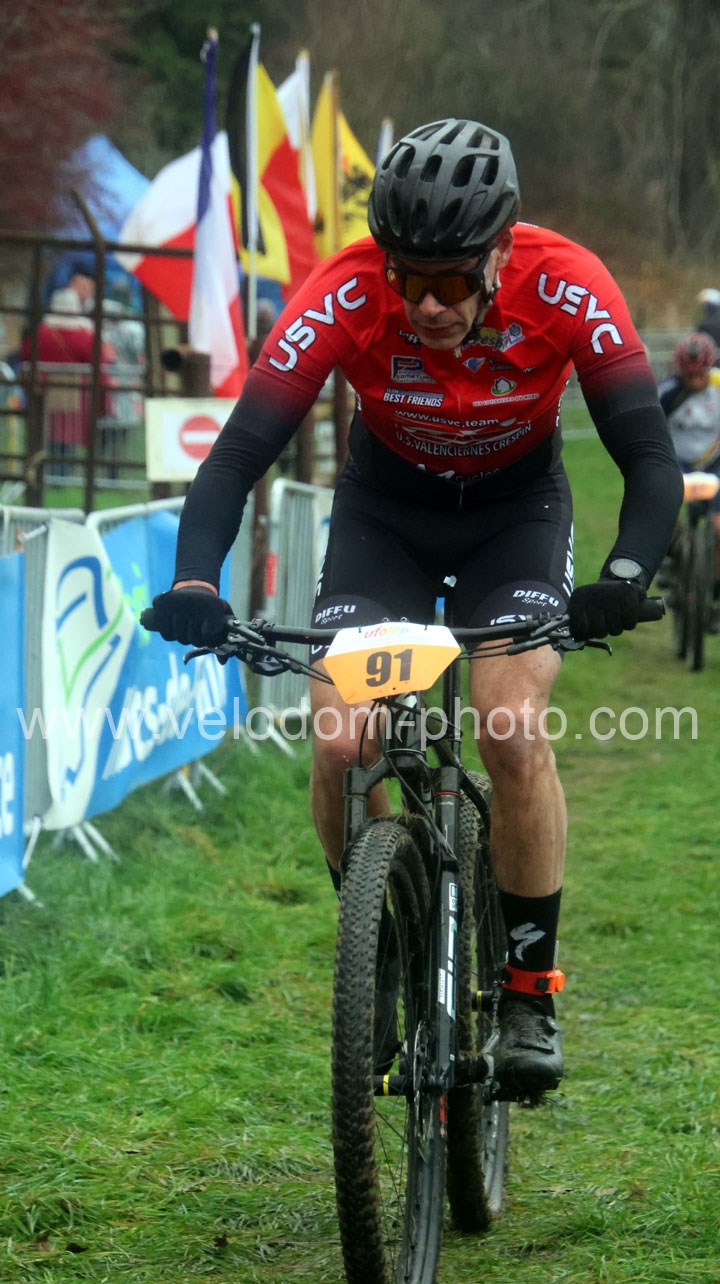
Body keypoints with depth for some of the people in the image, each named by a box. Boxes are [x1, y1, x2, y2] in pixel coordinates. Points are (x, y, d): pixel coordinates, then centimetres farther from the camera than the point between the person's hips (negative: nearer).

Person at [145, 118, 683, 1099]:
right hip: (386, 507, 1)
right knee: (338, 742, -16)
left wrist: (625, 576, -48)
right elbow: (243, 448, -31)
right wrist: (195, 582, -48)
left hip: (517, 505, -1)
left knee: (513, 729, -22)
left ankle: (530, 992, -5)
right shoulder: (345, 296, -31)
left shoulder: (566, 289, -31)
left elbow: (651, 457, -29)